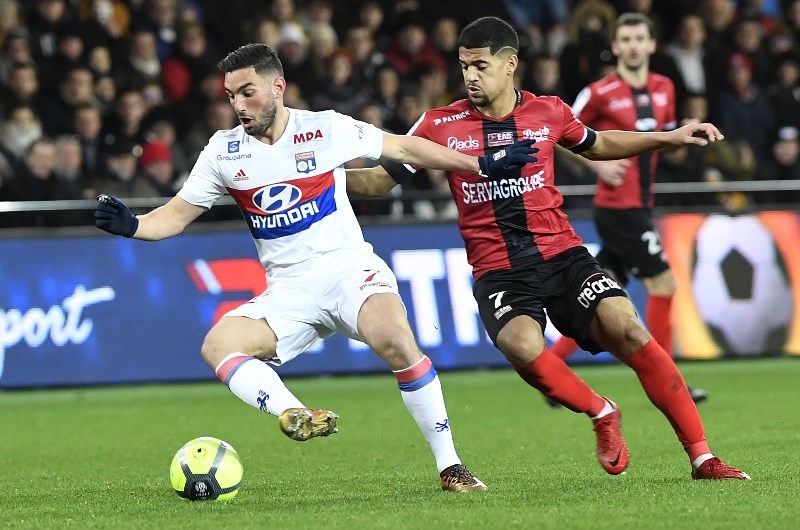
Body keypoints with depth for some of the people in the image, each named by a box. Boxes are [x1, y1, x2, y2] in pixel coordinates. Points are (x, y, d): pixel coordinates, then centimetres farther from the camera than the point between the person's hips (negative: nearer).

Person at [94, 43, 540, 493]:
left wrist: (484, 165, 8)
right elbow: (177, 215, 10)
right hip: (287, 292, 3)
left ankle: (450, 466, -20)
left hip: (349, 267, -3)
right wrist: (131, 225, -11)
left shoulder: (327, 129, -2)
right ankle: (297, 416, -46)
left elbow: (404, 148, 8)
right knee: (218, 345, -23)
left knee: (396, 339, -32)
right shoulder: (223, 151, 5)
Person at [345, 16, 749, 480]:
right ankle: (602, 414, -4)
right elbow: (379, 180, 7)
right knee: (523, 347, -33)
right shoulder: (441, 125, 1)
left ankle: (702, 457, -13)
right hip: (497, 271, -1)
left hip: (562, 254, 1)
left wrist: (671, 138, 21)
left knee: (626, 329, -22)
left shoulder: (549, 112, 6)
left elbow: (597, 145, 27)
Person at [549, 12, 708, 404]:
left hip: (639, 206, 7)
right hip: (618, 206, -7)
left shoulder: (663, 89, 8)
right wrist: (598, 163, -14)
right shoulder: (601, 93, -10)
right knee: (663, 283, -7)